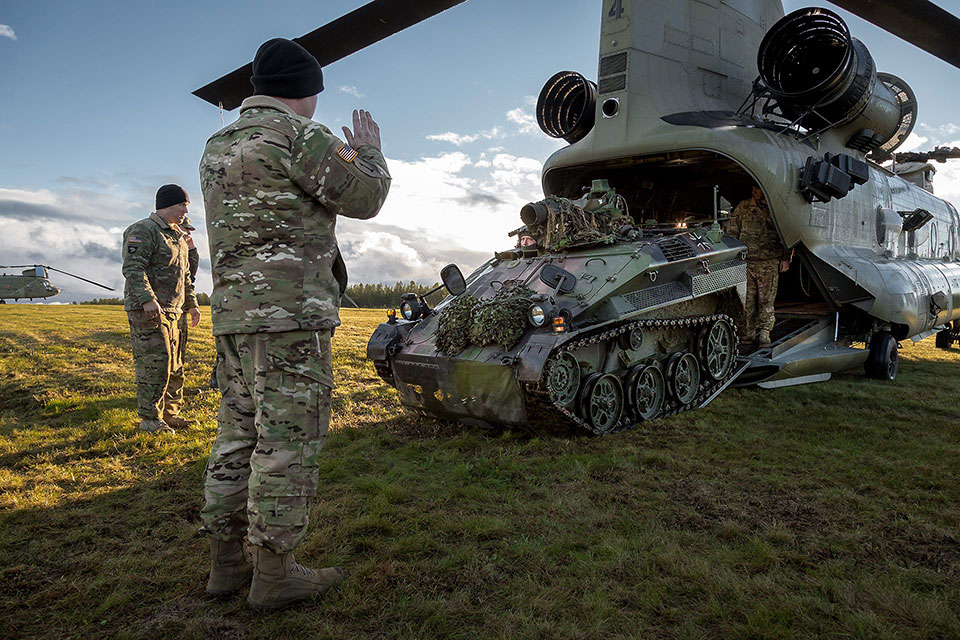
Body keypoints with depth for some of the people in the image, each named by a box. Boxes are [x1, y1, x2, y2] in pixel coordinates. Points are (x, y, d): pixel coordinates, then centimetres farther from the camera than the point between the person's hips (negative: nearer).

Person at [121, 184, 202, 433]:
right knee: (155, 365, -9)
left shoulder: (177, 237, 21)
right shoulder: (143, 230, -8)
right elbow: (133, 268, -19)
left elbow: (184, 275, 27)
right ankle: (149, 419, -1)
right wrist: (148, 299, -29)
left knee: (174, 366, 12)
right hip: (147, 310, -9)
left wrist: (191, 304, 22)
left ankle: (170, 414, 21)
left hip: (170, 312, 9)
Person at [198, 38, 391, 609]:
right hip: (292, 311, -9)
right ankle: (274, 573, 5)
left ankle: (227, 563, 21)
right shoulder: (298, 134, -7)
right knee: (288, 441, -3)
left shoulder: (217, 147, 19)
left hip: (233, 312, 9)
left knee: (240, 437, 13)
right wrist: (370, 153, 13)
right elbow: (364, 198, -6)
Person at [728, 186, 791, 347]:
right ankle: (749, 331, 14)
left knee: (767, 299, 0)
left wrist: (786, 258, 5)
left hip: (770, 262, -1)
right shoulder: (743, 207, 7)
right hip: (746, 261, 1)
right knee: (748, 299, 4)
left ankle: (764, 332, 8)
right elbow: (732, 232, 11)